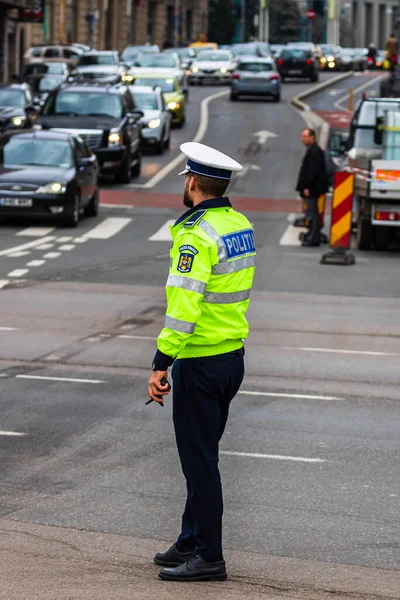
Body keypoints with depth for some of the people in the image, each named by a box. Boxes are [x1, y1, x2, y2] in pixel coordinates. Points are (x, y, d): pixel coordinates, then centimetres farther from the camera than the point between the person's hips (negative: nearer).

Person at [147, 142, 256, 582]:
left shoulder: (196, 235, -20)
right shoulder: (241, 224, 7)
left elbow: (185, 306, -26)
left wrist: (161, 364, -24)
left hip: (200, 361, -9)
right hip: (234, 354, 9)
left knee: (199, 460, -2)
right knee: (202, 454, 18)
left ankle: (208, 557, 3)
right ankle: (191, 542, 27)